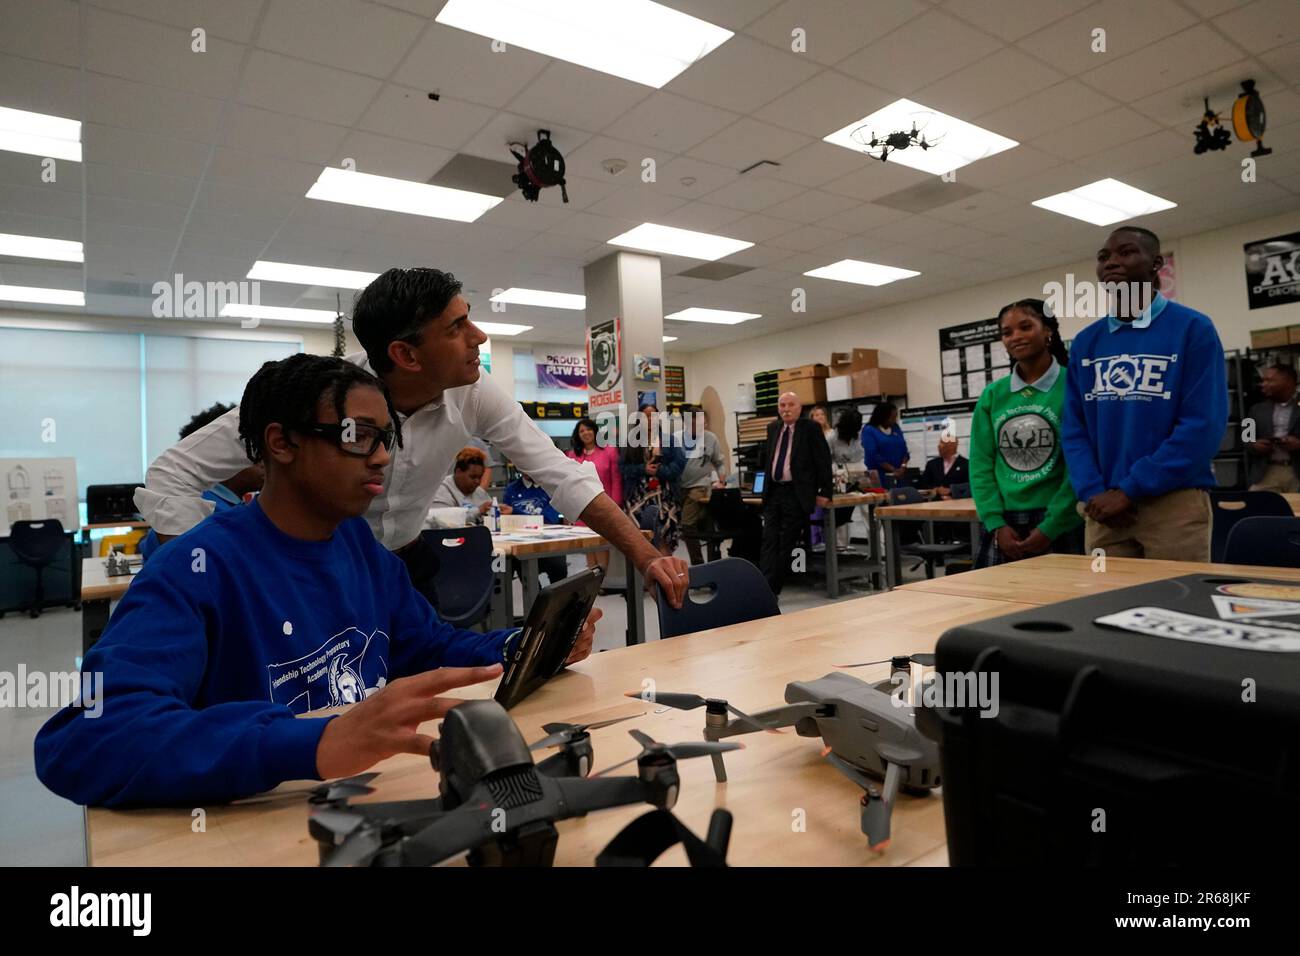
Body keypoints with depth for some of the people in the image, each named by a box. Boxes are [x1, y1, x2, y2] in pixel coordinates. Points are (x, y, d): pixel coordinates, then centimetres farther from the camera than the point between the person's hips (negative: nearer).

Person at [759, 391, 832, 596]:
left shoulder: (811, 428, -3)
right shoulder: (773, 428, 12)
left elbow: (823, 461, -5)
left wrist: (824, 492, -9)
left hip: (797, 494, -5)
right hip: (773, 492, 5)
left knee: (787, 544, 0)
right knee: (769, 542, -2)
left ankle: (773, 589, 6)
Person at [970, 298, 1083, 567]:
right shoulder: (992, 395, 6)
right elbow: (981, 464, 4)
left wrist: (1050, 527, -11)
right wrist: (996, 524, -5)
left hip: (1060, 525, -3)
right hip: (1003, 525, 3)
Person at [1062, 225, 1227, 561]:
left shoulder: (1193, 329, -4)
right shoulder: (1085, 342, 8)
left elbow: (1204, 426, -12)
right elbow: (1074, 428, 6)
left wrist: (1128, 490, -15)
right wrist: (1094, 494, -8)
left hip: (1175, 503, -3)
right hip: (1105, 508, 4)